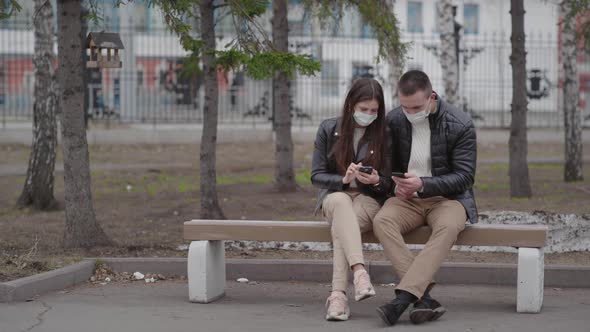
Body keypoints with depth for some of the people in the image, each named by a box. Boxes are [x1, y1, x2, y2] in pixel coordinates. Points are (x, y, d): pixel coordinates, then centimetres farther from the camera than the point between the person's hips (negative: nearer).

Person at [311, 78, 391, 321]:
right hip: (334, 195, 1)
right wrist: (344, 180, -17)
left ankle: (338, 294, -43)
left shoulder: (385, 134, 1)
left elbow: (389, 182, 5)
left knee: (342, 224, -36)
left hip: (370, 199, -1)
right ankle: (359, 271, -53)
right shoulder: (329, 129, 3)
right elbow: (317, 175, 2)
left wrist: (376, 181, -19)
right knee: (341, 201, -38)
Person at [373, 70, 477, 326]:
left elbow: (465, 176, -11)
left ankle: (403, 297, -45)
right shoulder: (393, 120, 0)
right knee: (382, 221, -31)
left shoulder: (460, 125, -10)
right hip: (407, 198, 3)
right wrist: (395, 184, -8)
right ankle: (422, 294, -37)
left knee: (447, 227, -38)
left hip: (448, 197, -3)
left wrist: (423, 184, -25)